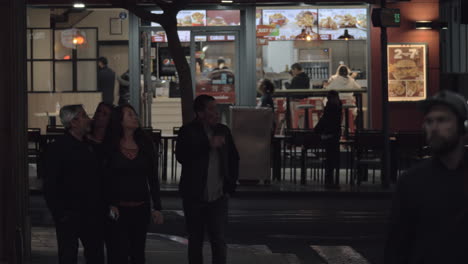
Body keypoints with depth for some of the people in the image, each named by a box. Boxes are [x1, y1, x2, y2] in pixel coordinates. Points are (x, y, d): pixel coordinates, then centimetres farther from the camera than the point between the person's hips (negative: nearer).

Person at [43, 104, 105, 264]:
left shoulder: (90, 146, 11)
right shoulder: (57, 148, -10)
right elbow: (50, 186, -11)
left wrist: (102, 207, 11)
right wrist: (60, 214, -15)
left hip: (92, 215, 6)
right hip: (69, 216, -6)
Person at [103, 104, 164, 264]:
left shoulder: (145, 144, 6)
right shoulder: (110, 147, -2)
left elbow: (153, 178, 8)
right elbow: (106, 179, -1)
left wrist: (157, 207, 5)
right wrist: (109, 204, -11)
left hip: (141, 207, 3)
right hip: (119, 208, -3)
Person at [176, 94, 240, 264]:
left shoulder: (223, 131, 7)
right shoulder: (188, 131, -5)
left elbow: (234, 159, 17)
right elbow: (181, 156, -21)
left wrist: (230, 186, 10)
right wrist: (208, 145, -24)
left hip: (218, 197, 2)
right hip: (194, 197, -2)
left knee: (219, 241, -5)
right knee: (195, 241, 9)